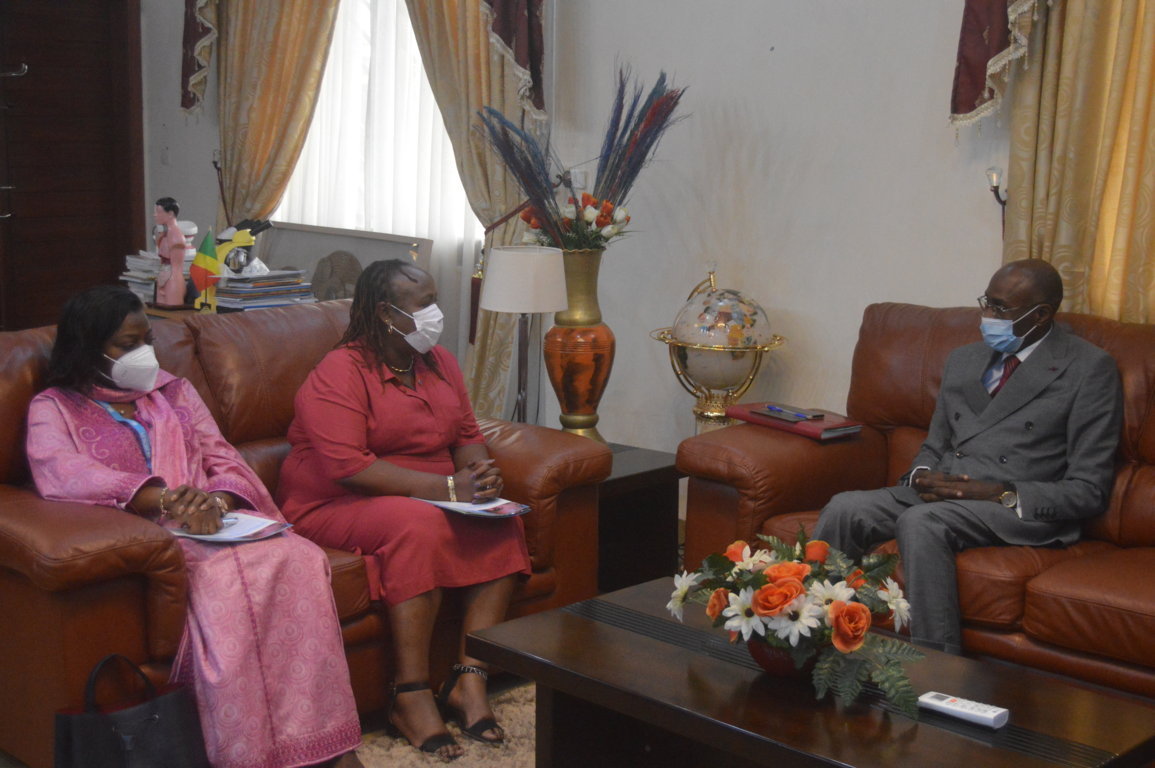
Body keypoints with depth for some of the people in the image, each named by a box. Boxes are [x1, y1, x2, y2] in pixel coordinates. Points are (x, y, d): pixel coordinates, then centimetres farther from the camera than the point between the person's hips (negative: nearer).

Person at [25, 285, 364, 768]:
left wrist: (217, 499, -10)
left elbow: (223, 459, 17)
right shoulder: (55, 407, 10)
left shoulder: (173, 390, 25)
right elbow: (59, 473, -11)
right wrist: (167, 500, -24)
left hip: (210, 523, 4)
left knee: (300, 558, -28)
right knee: (221, 577, -37)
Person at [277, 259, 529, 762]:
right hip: (334, 509, -7)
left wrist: (480, 472, -9)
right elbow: (348, 467, -24)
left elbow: (468, 434, 16)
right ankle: (411, 697, -29)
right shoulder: (339, 374, -14)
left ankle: (469, 682, -18)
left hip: (432, 501, 7)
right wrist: (447, 487, -26)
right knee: (418, 525, -36)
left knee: (504, 527, -18)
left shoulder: (439, 363, 11)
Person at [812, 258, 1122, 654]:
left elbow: (1089, 489, -5)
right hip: (938, 492, 6)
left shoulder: (1089, 368, -1)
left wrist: (1002, 495, -17)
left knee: (920, 522, -34)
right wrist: (921, 476, -1)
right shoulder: (963, 359, 18)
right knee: (843, 509, -20)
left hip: (1022, 508, -6)